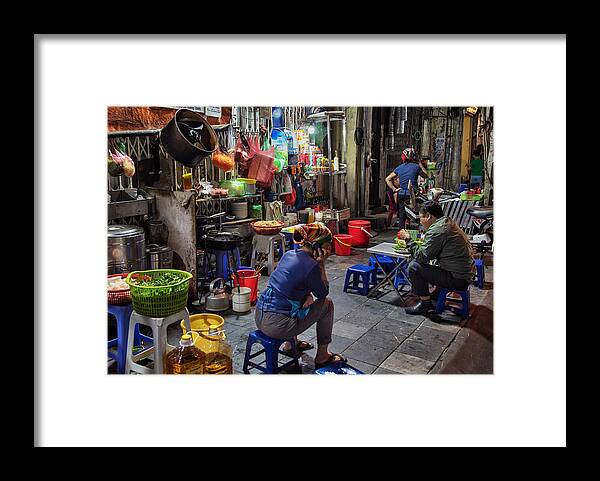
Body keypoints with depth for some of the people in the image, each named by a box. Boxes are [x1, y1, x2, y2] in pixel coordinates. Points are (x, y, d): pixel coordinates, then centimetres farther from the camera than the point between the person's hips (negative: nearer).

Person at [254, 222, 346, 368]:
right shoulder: (311, 266, -15)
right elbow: (323, 293, 1)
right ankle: (322, 356, 19)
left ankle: (291, 343, 41)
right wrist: (321, 264, -2)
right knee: (327, 304, 9)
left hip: (259, 318, 8)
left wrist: (307, 295, 6)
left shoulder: (288, 254, 9)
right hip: (277, 326, -8)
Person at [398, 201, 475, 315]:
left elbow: (421, 256, -15)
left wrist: (408, 239, -6)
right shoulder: (449, 223, 13)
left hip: (457, 279, -10)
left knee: (414, 267, -12)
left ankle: (425, 303, 0)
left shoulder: (436, 230, -18)